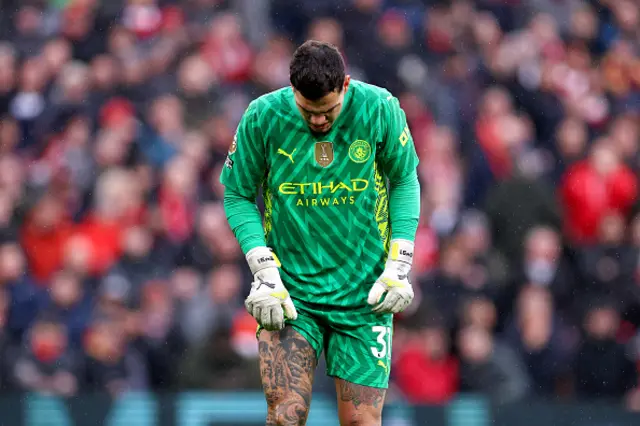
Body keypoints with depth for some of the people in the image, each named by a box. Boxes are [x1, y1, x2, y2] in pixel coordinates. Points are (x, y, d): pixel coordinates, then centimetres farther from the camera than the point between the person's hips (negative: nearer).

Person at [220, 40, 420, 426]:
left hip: (365, 292, 1)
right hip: (289, 289, -1)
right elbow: (238, 195, 2)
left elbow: (405, 180, 6)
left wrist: (399, 266, -2)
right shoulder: (262, 118, -10)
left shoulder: (380, 109, -8)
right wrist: (264, 271, -9)